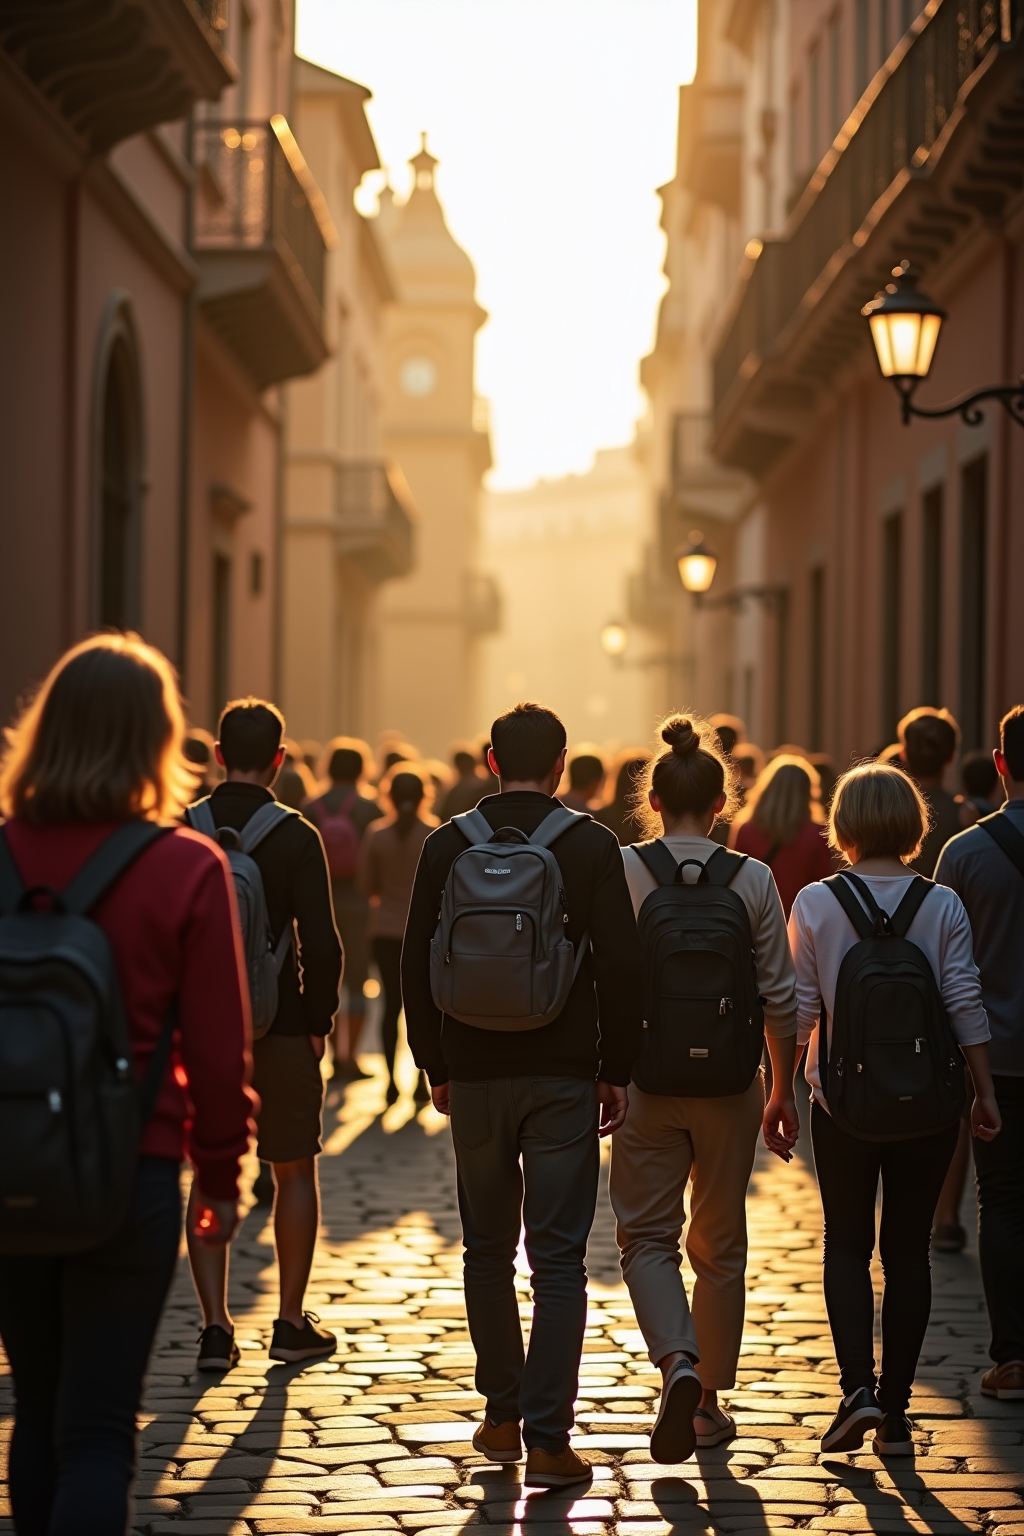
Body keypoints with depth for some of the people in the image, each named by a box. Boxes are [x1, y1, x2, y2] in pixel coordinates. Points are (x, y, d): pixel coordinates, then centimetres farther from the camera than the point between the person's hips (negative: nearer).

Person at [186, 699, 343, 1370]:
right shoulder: (296, 837, -9)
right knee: (296, 1171, 12)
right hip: (279, 1030, -2)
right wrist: (319, 1021, 0)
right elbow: (322, 944, -12)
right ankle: (293, 1324, 15)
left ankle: (216, 1328, 3)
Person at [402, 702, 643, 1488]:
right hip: (563, 1079, -2)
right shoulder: (592, 845, -4)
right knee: (559, 1259, -1)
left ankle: (503, 1417, 22)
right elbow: (621, 965, -6)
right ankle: (548, 1437, -7)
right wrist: (616, 1070, 1)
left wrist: (437, 1065, 13)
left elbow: (417, 965, 5)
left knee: (488, 1250, 16)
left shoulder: (447, 845, 2)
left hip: (475, 1076, 2)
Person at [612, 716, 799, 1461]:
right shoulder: (753, 880, -4)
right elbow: (779, 997, -1)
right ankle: (710, 1401, 19)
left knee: (647, 1236, 9)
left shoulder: (618, 871, -6)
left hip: (646, 1077, -1)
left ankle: (678, 1363, -16)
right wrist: (783, 1090, 10)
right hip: (728, 1083, 1)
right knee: (720, 1244, 14)